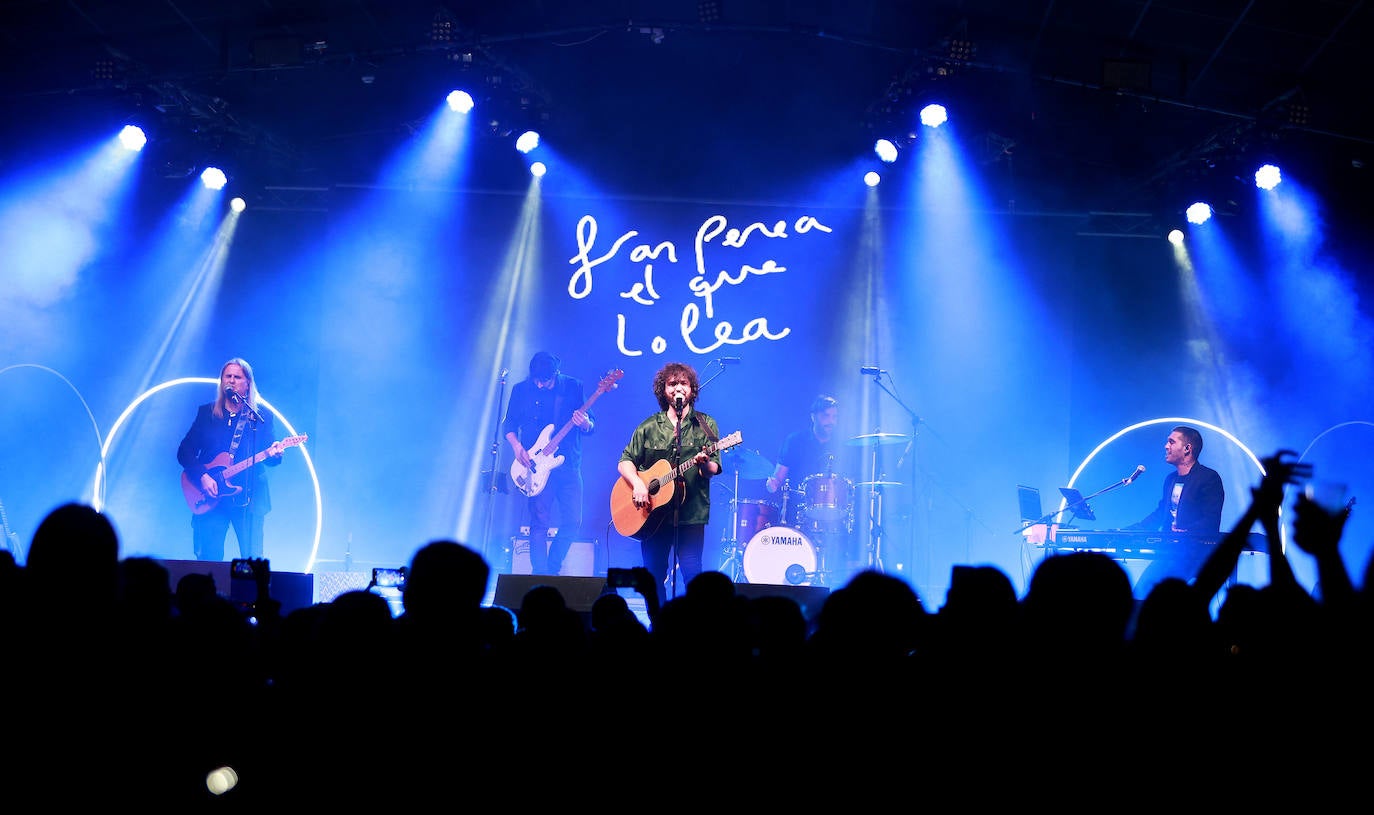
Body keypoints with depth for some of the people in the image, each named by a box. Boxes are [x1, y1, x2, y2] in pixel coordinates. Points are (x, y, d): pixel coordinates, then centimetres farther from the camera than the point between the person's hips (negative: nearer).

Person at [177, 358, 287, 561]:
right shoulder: (206, 412, 10)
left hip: (249, 497, -1)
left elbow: (269, 459, 6)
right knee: (208, 558, -2)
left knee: (253, 561, -4)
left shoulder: (262, 416, 8)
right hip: (209, 498, 1)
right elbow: (184, 451, 6)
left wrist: (275, 453, -18)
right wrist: (203, 476, -9)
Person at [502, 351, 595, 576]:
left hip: (569, 464, 2)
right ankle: (540, 576, 2)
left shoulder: (574, 386, 3)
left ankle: (552, 570, 18)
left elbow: (592, 426, 4)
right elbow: (509, 423, 10)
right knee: (540, 522, -5)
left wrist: (585, 423, -19)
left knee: (573, 521, 0)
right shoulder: (521, 389, 3)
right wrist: (516, 445, -8)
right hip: (536, 465, -1)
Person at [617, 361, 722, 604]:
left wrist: (705, 463, -25)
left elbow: (714, 469, -1)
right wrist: (638, 484, -12)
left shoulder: (706, 425, 5)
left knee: (692, 573, -7)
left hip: (691, 512, -2)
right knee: (654, 574, 7)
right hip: (653, 513, 2)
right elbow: (625, 461, 7)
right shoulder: (648, 427, 8)